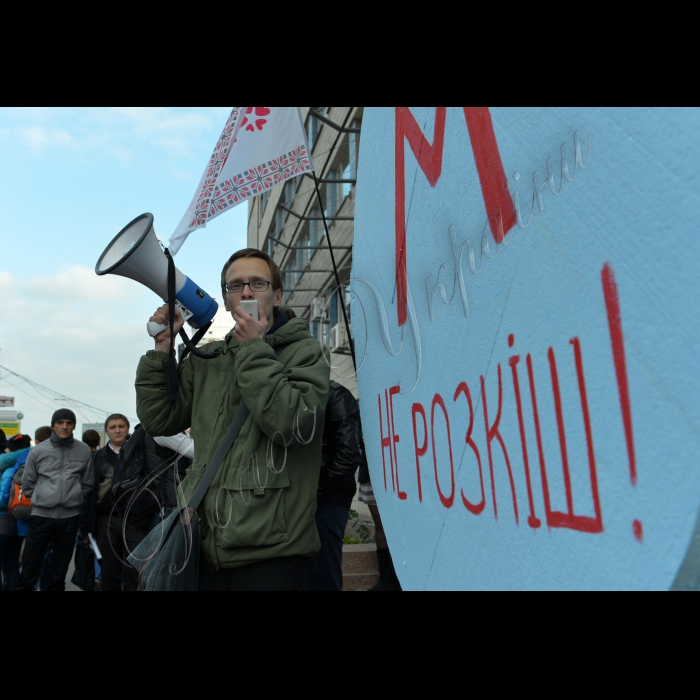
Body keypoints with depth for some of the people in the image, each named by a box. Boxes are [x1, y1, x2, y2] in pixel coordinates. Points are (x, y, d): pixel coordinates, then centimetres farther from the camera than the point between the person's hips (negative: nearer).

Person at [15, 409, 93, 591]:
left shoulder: (84, 451, 1)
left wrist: (75, 501, 6)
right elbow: (27, 483, 10)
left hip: (70, 517, 1)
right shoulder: (38, 451, 1)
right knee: (29, 570, 1)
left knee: (59, 571, 12)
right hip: (41, 515, -1)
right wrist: (39, 501, 8)